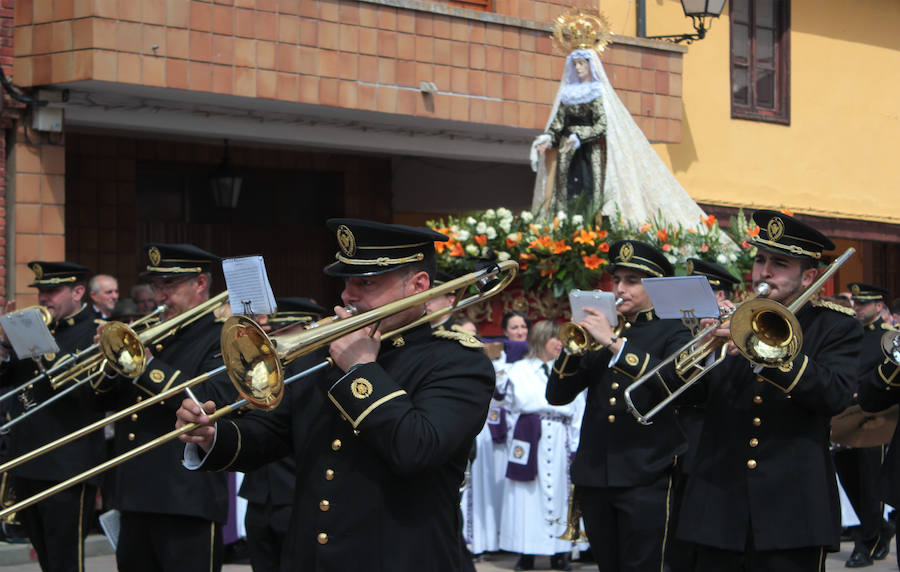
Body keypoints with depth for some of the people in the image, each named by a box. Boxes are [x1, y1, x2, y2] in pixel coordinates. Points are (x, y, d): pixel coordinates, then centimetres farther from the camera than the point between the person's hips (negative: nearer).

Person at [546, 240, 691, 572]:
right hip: (595, 477, 5)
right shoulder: (599, 333, 17)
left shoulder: (674, 333, 3)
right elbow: (557, 395, 12)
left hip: (646, 478, -5)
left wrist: (614, 343, -20)